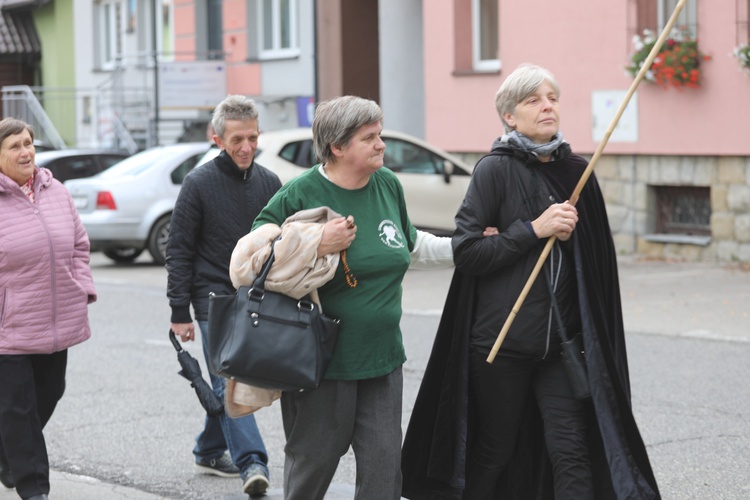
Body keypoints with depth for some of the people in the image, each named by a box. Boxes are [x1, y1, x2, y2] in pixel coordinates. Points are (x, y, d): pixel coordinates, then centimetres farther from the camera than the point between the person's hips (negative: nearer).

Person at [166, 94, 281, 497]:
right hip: (214, 297, -5)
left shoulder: (269, 183, 6)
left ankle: (210, 451, 28)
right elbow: (178, 251, -4)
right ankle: (251, 464, -19)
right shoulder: (199, 184, -6)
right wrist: (180, 313, -8)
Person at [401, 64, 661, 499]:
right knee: (494, 450, 7)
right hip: (501, 337, -4)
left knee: (571, 449, -4)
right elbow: (466, 251, -11)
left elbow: (597, 256, 18)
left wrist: (568, 232, -3)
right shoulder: (496, 169, -5)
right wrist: (533, 229, -17)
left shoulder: (577, 172, 8)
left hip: (561, 338, 4)